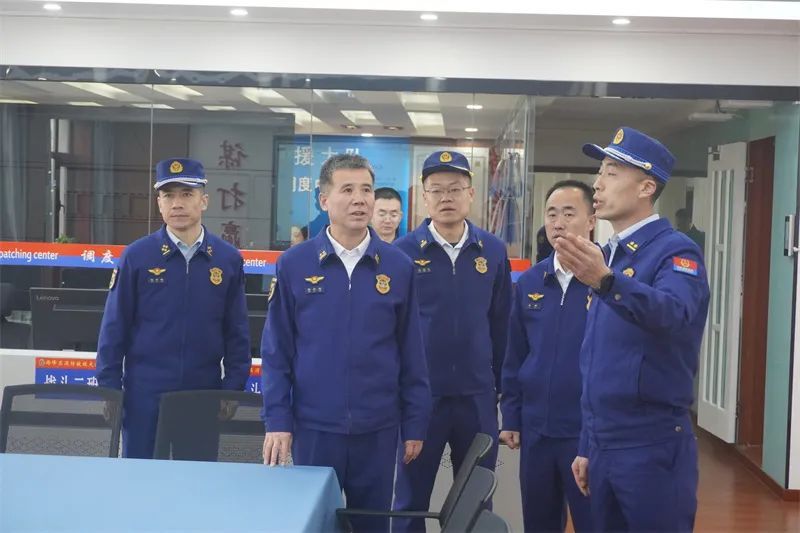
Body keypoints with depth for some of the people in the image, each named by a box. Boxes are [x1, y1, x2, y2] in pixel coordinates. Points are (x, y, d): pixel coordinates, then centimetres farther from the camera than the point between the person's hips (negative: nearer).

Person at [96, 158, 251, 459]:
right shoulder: (136, 257, -3)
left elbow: (237, 335, 4)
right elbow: (113, 331, 0)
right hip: (145, 399, -1)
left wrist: (233, 390, 0)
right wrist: (109, 392, -2)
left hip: (205, 400, 1)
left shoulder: (228, 260, 0)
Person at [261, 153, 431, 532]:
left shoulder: (398, 267, -1)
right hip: (314, 426, -1)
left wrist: (415, 424, 2)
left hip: (378, 429, 1)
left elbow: (411, 354, 2)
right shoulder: (293, 265, -4)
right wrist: (277, 420, -6)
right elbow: (276, 351, -1)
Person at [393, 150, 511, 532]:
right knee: (411, 501, 10)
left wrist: (500, 383, 10)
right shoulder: (402, 252, -6)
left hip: (477, 396, 2)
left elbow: (500, 324, 8)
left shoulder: (493, 251, 2)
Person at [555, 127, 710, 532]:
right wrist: (587, 446, 18)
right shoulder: (605, 256, 12)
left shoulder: (675, 251, -11)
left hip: (652, 445, -7)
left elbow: (674, 312, -34)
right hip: (602, 444, 8)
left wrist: (606, 281, -50)